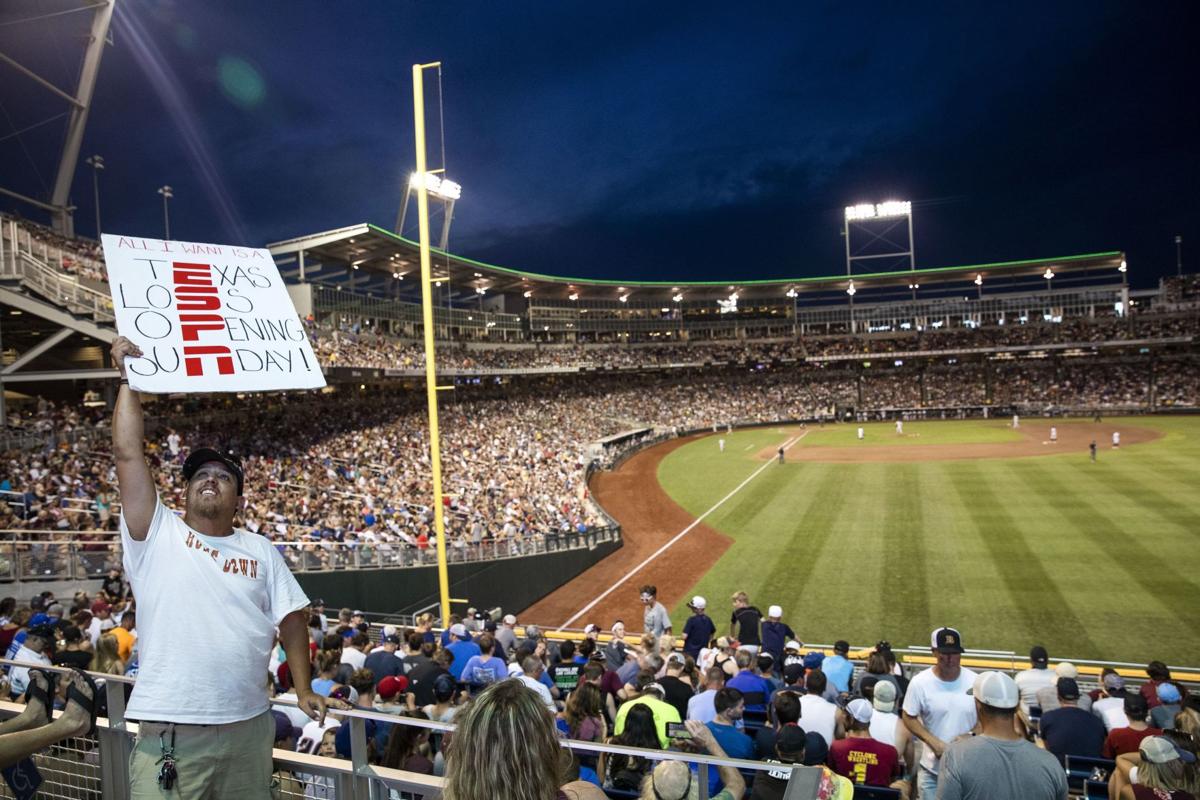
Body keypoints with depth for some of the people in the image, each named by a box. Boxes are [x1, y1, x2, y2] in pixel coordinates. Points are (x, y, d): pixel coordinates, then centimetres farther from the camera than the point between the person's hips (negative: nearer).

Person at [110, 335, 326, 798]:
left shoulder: (261, 550, 7)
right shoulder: (157, 536, 0)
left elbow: (291, 618, 9)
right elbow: (128, 453, -6)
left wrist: (303, 689, 3)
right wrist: (129, 380, -4)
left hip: (249, 725, 3)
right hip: (169, 730, -2)